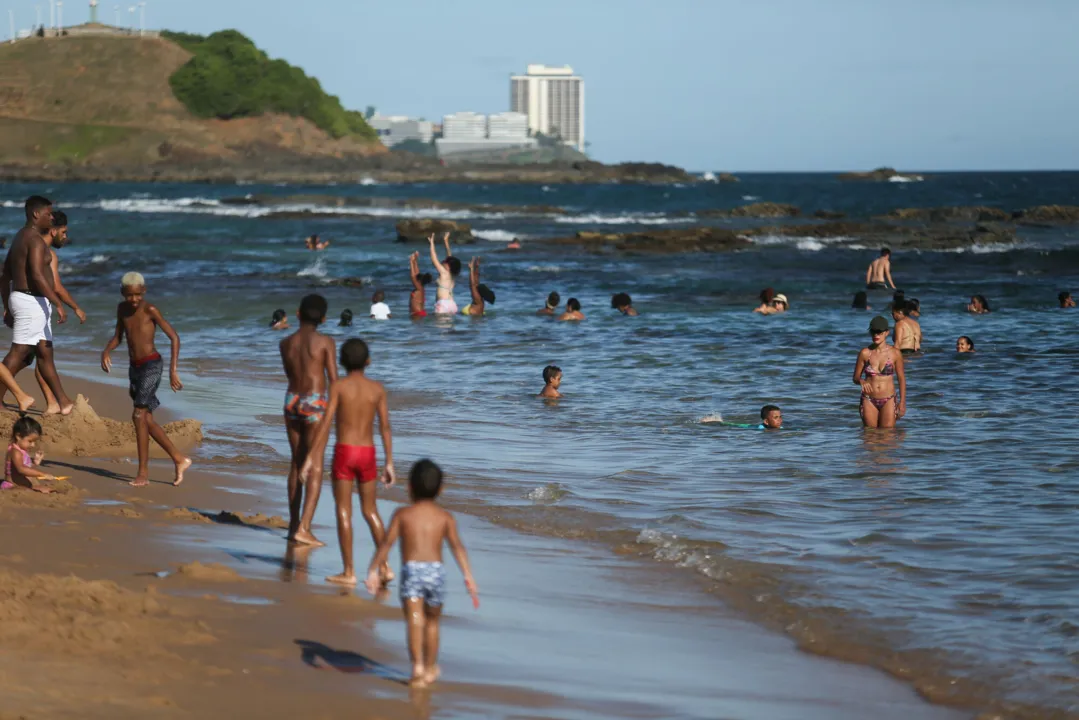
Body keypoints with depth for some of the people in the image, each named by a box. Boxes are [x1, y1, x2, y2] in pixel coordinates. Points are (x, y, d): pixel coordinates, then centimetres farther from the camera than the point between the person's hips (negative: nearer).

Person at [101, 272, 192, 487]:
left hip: (151, 365, -8)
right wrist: (106, 351, -4)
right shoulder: (122, 309, 7)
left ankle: (143, 472, -11)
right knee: (146, 420, 9)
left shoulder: (150, 310, -12)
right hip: (134, 368, 8)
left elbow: (174, 337, -14)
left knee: (139, 415, -14)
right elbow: (118, 336, 18)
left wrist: (173, 371, -19)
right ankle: (179, 460, 20)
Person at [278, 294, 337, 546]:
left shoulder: (286, 343, 3)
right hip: (315, 403, -5)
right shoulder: (325, 342, -9)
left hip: (292, 401, 5)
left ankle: (294, 523, 25)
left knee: (297, 463, 18)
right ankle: (303, 528, -12)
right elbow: (333, 379, -9)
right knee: (315, 467, -3)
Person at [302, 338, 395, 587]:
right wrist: (389, 462, 7)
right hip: (368, 453, 3)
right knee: (370, 510, 15)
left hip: (344, 452, -3)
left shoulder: (338, 386, -5)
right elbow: (385, 427, 2)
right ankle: (385, 566, 10)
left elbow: (326, 424, -10)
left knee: (344, 511, 2)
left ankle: (349, 572, 2)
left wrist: (312, 457, -9)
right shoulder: (377, 388, 4)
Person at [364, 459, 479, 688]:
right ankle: (430, 668, 33)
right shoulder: (445, 517, 11)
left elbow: (386, 543, -2)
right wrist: (468, 577, -7)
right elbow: (457, 545, -1)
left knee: (415, 620, -13)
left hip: (411, 569, -2)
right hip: (436, 569, 2)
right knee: (432, 621, 21)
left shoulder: (402, 514, 8)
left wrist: (373, 570, -1)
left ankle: (418, 666, -31)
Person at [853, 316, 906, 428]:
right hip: (869, 401, 1)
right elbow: (855, 378, 4)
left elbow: (902, 379, 4)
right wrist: (861, 381, -20)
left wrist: (902, 402, 0)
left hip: (888, 401, -1)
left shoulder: (895, 353, -3)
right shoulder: (865, 353, -1)